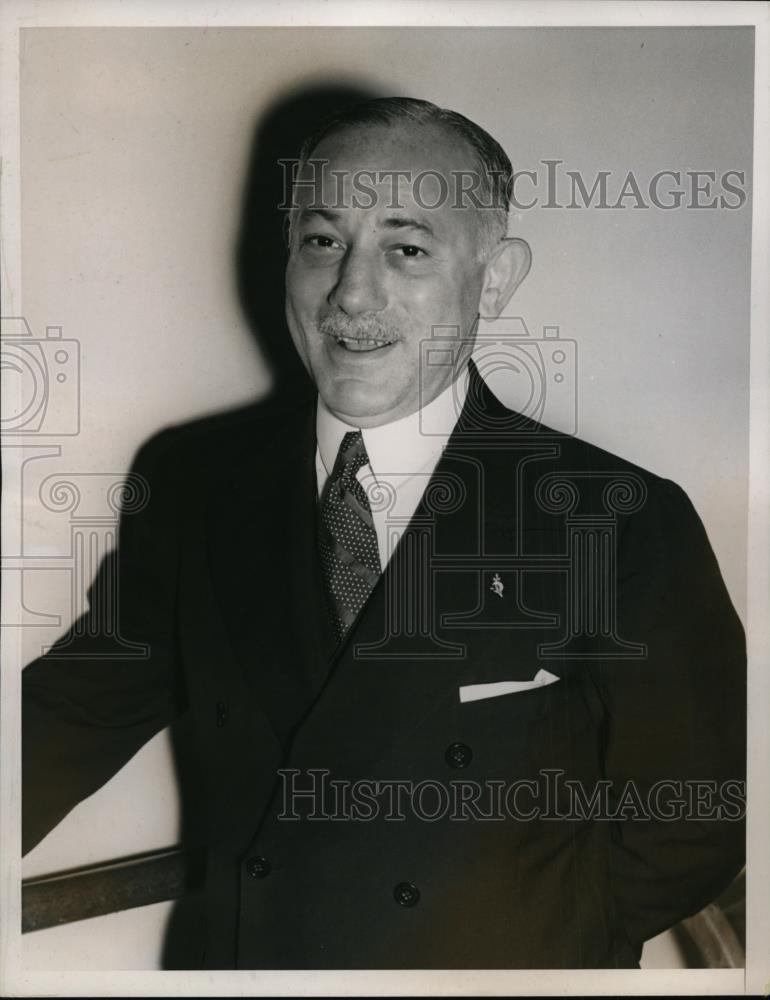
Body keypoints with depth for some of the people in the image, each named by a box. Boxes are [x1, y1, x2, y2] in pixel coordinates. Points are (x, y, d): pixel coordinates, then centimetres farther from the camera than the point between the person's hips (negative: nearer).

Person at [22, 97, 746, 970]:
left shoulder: (629, 527, -18)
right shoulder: (192, 482, -9)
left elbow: (692, 831, -10)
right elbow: (77, 715, -6)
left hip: (512, 960, -2)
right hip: (238, 955, 3)